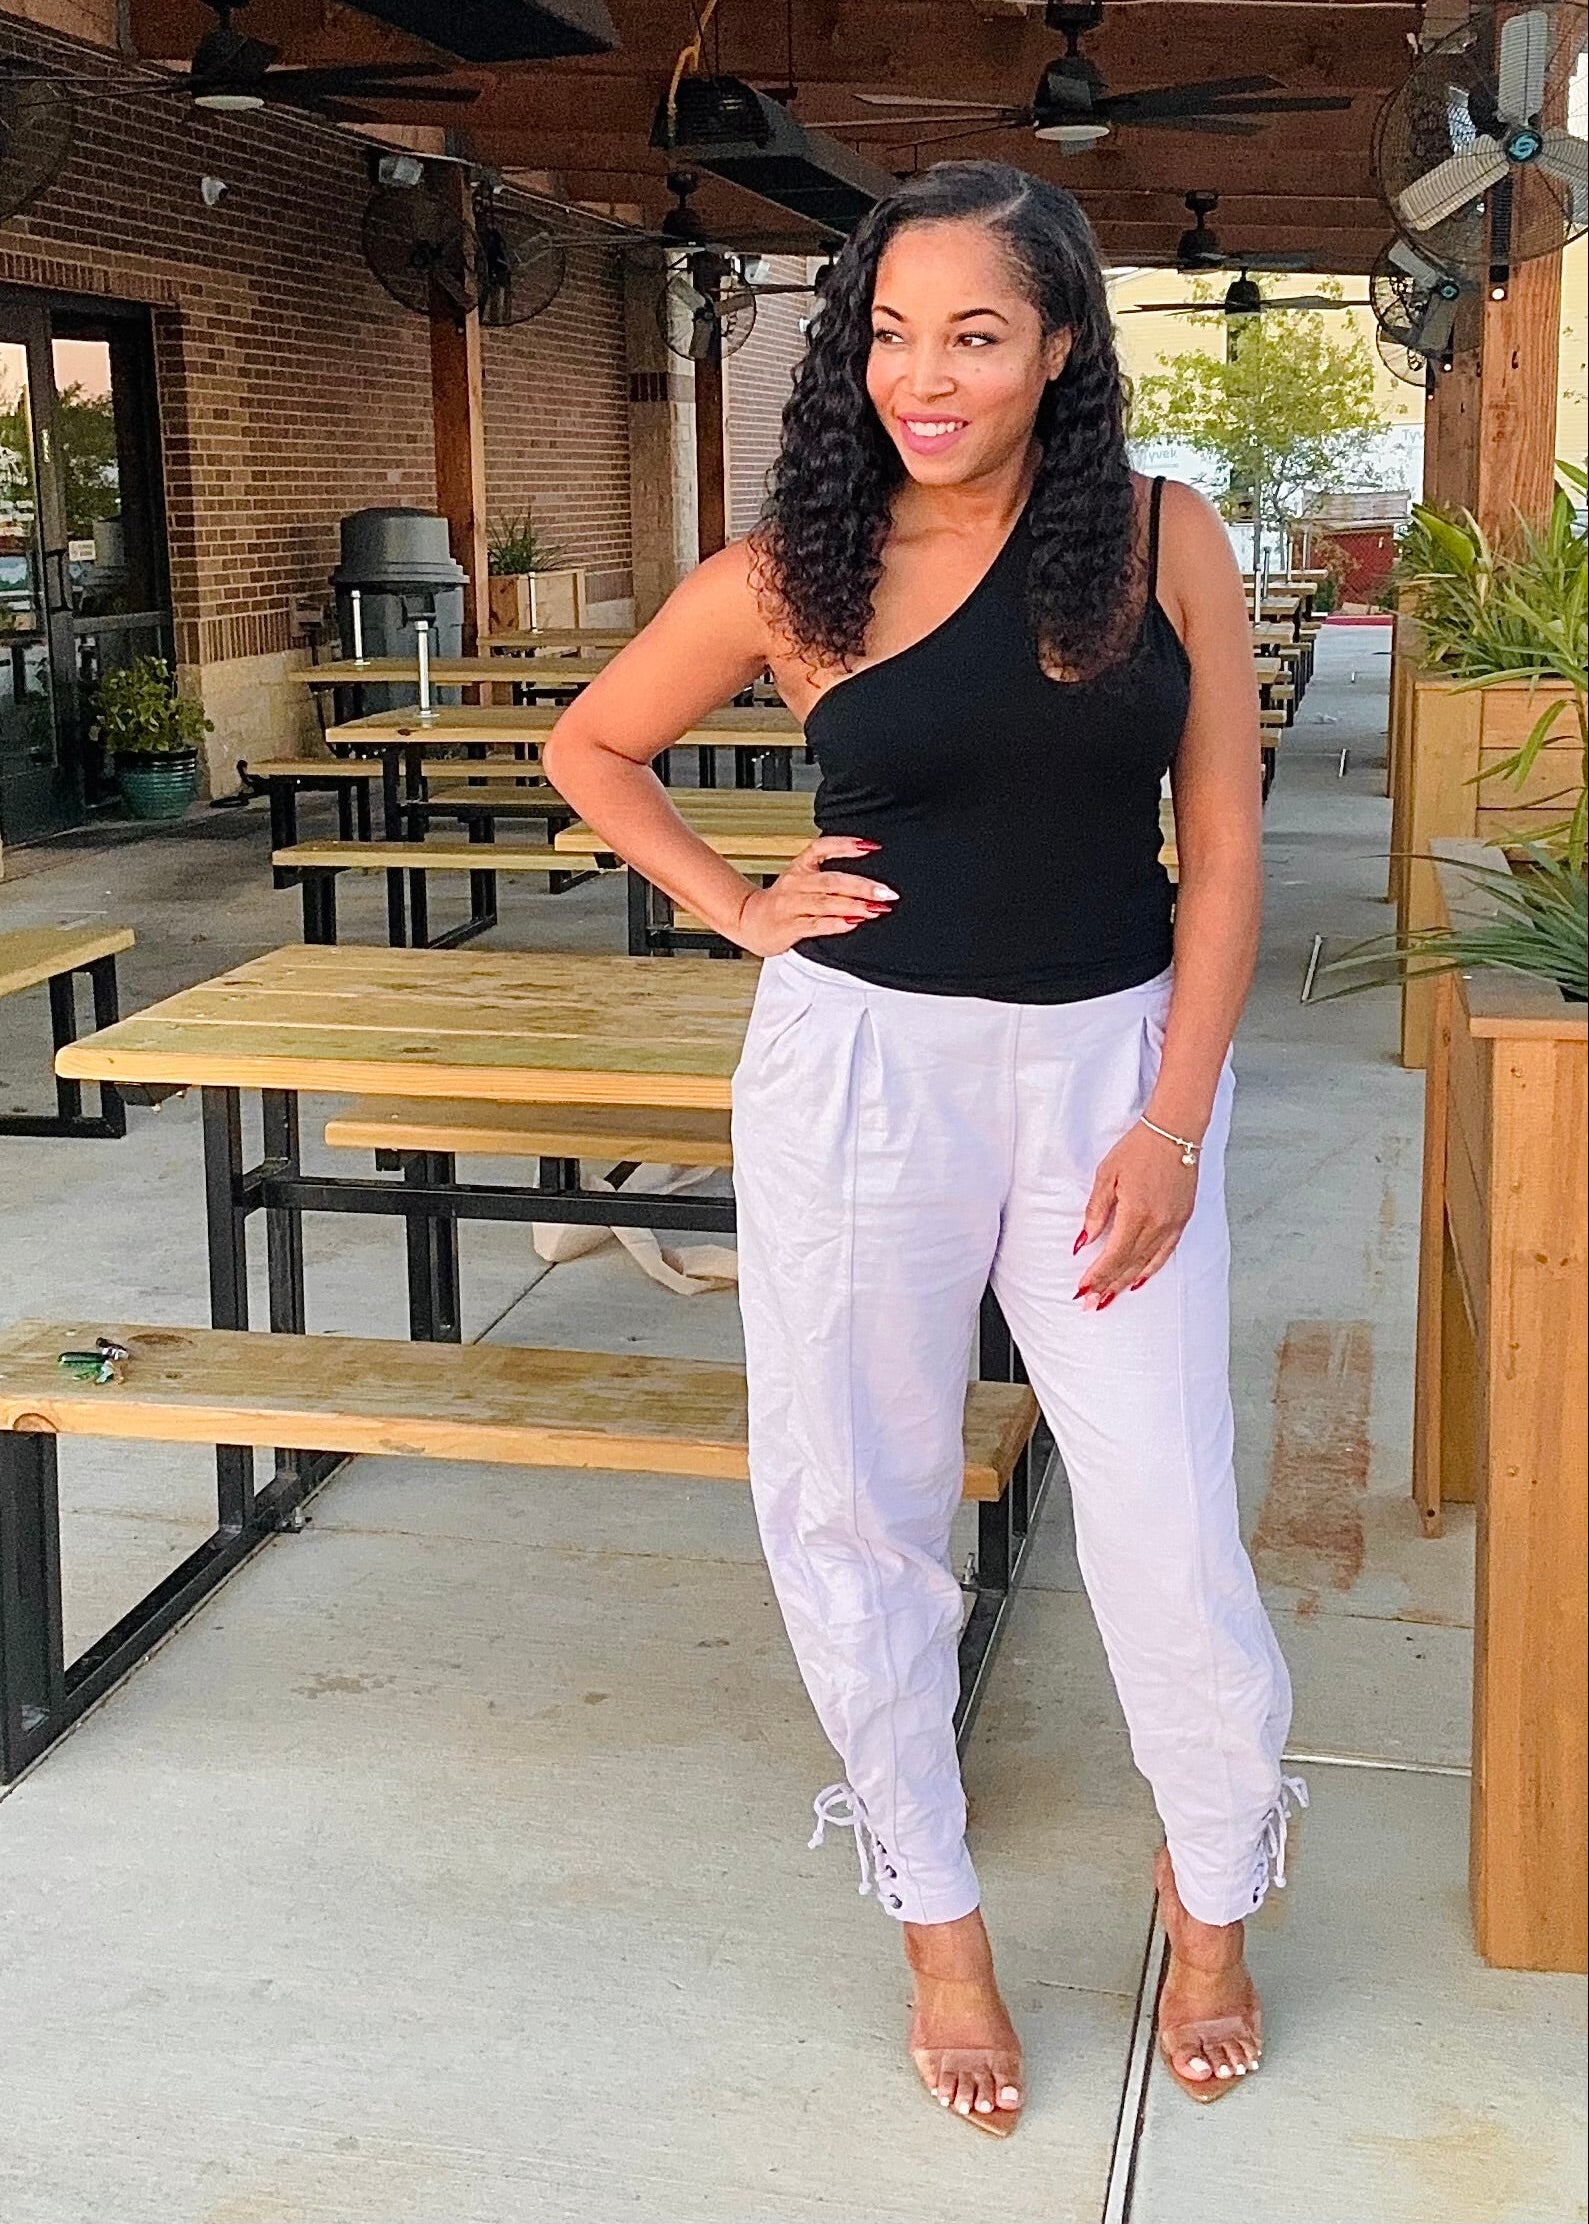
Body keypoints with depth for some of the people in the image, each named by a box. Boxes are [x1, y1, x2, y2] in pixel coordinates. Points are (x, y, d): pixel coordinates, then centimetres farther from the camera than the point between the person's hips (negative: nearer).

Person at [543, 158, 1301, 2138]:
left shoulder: (1167, 542, -2)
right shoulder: (795, 575, -2)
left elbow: (1220, 847, 0)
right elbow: (589, 747, 13)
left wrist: (1171, 1123, -6)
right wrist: (735, 908, 1)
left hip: (1117, 1063, 0)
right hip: (865, 1065, 1)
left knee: (1168, 1516, 1)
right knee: (854, 1507, 8)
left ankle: (1212, 1890, 31)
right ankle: (936, 1917, 31)